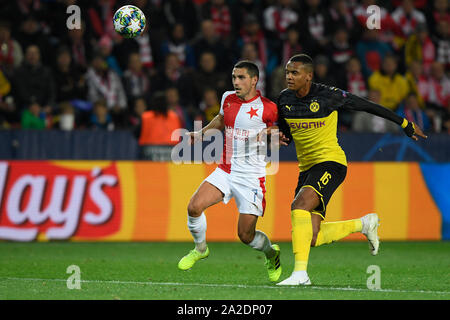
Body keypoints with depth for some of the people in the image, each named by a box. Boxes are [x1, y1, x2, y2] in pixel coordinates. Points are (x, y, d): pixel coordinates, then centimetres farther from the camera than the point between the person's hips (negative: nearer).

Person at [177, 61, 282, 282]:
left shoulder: (266, 108, -10)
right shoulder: (228, 99, 5)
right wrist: (201, 133, 15)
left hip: (251, 177, -4)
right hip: (225, 171, 4)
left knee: (246, 236, -4)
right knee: (194, 206, -18)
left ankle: (271, 252, 30)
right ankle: (200, 248, 10)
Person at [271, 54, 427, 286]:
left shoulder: (328, 95, -11)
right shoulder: (284, 99, 5)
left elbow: (367, 106, 0)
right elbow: (285, 134, 20)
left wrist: (405, 124, 8)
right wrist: (276, 136, -7)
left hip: (330, 162, -7)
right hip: (307, 168, 7)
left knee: (299, 205, -31)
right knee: (312, 238, -2)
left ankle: (300, 273, -31)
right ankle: (363, 224, 24)